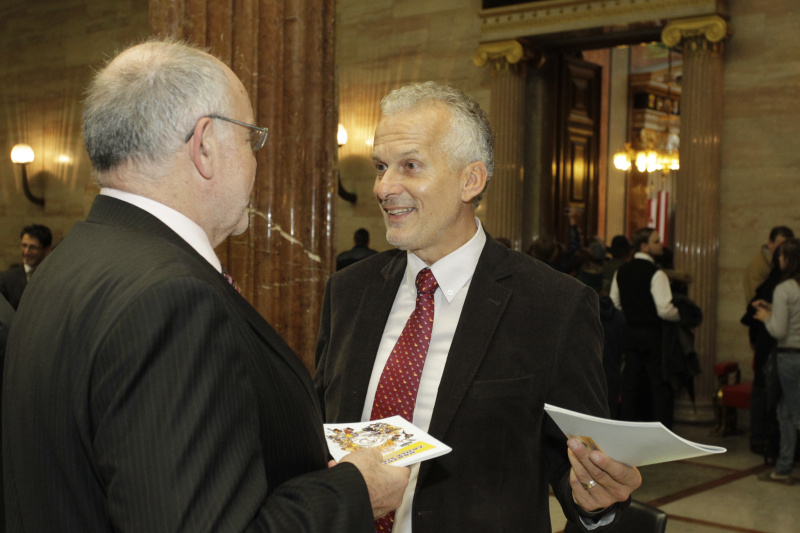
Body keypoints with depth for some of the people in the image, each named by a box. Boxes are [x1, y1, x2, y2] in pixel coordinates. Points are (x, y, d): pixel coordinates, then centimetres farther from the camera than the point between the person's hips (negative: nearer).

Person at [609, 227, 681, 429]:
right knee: (660, 384, 1)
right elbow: (665, 310, -20)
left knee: (631, 382, 11)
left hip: (629, 332, 6)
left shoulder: (621, 271, 6)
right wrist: (682, 315, -2)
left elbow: (614, 303, 11)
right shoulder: (655, 274, -15)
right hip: (652, 334, -6)